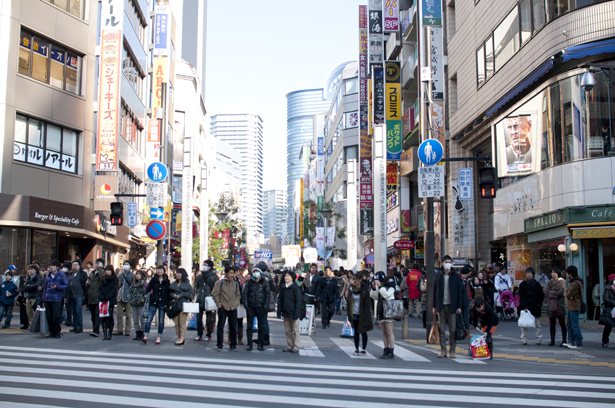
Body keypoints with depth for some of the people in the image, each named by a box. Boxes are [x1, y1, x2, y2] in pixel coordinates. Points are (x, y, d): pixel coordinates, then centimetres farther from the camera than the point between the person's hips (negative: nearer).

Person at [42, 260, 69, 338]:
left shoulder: (61, 275, -1)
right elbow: (45, 287, 19)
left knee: (56, 317, -4)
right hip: (48, 299, 5)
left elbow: (66, 285, -4)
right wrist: (44, 298, 13)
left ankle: (57, 332, 7)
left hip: (56, 299, -5)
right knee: (49, 317, 6)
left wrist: (56, 287, -18)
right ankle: (51, 332, 17)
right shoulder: (48, 275, 15)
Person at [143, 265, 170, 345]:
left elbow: (169, 293, 7)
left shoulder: (167, 281, 4)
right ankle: (145, 336, -7)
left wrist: (168, 303, 0)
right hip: (154, 303, 0)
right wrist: (149, 296, -10)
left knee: (161, 321, 5)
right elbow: (147, 290, 6)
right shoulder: (153, 280, 4)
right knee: (149, 319, -8)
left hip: (163, 303, 0)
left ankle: (159, 337, 14)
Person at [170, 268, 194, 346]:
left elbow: (191, 293, -4)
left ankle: (182, 338, -8)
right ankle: (178, 338, 9)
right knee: (176, 322, 4)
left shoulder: (186, 283, 3)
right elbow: (169, 292, 16)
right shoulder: (173, 284, 16)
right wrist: (173, 295, -6)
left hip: (183, 304, -5)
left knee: (182, 322, -8)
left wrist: (181, 295, -11)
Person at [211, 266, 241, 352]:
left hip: (233, 309, 3)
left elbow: (238, 295, 19)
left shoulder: (236, 284, 10)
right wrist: (219, 304, -5)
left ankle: (233, 345, 15)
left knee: (233, 328, 6)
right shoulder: (220, 283, -1)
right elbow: (214, 294, -2)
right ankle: (219, 345, 11)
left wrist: (236, 303, 6)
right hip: (223, 308, -3)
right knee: (220, 327, 2)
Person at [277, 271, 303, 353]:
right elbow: (280, 299, 13)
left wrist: (296, 314, -15)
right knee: (288, 331, 10)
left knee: (295, 330, 1)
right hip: (286, 312, 6)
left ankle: (296, 347, 6)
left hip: (293, 312, -6)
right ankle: (289, 346, 18)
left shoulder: (295, 288, -8)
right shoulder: (283, 288, 9)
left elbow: (299, 301, -10)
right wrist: (279, 312, 6)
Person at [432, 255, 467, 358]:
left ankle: (452, 351, 8)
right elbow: (435, 291, 10)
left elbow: (460, 291, 2)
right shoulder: (439, 276, 7)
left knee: (453, 330, 1)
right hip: (441, 306, 2)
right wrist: (434, 306, 6)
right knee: (442, 330, 3)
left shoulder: (456, 276, 3)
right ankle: (443, 350, 9)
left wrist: (459, 306, -4)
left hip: (452, 306, -2)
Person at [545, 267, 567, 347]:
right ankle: (552, 340, 11)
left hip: (559, 304, -4)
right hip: (551, 304, 4)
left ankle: (564, 340, 3)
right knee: (551, 324, 6)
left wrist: (551, 292, -2)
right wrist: (555, 295, -11)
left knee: (562, 323, -1)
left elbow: (561, 292, -12)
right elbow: (546, 293, 2)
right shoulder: (549, 282, 13)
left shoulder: (562, 281, 1)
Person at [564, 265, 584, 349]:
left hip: (574, 307, -10)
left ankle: (579, 344, -1)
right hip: (571, 306, 10)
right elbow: (569, 292, 17)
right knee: (570, 325, 15)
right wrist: (567, 293, -4)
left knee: (574, 325, -6)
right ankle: (571, 342, 22)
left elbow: (568, 295, -18)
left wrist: (566, 293, 2)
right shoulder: (575, 282, 13)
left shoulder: (575, 284, -21)